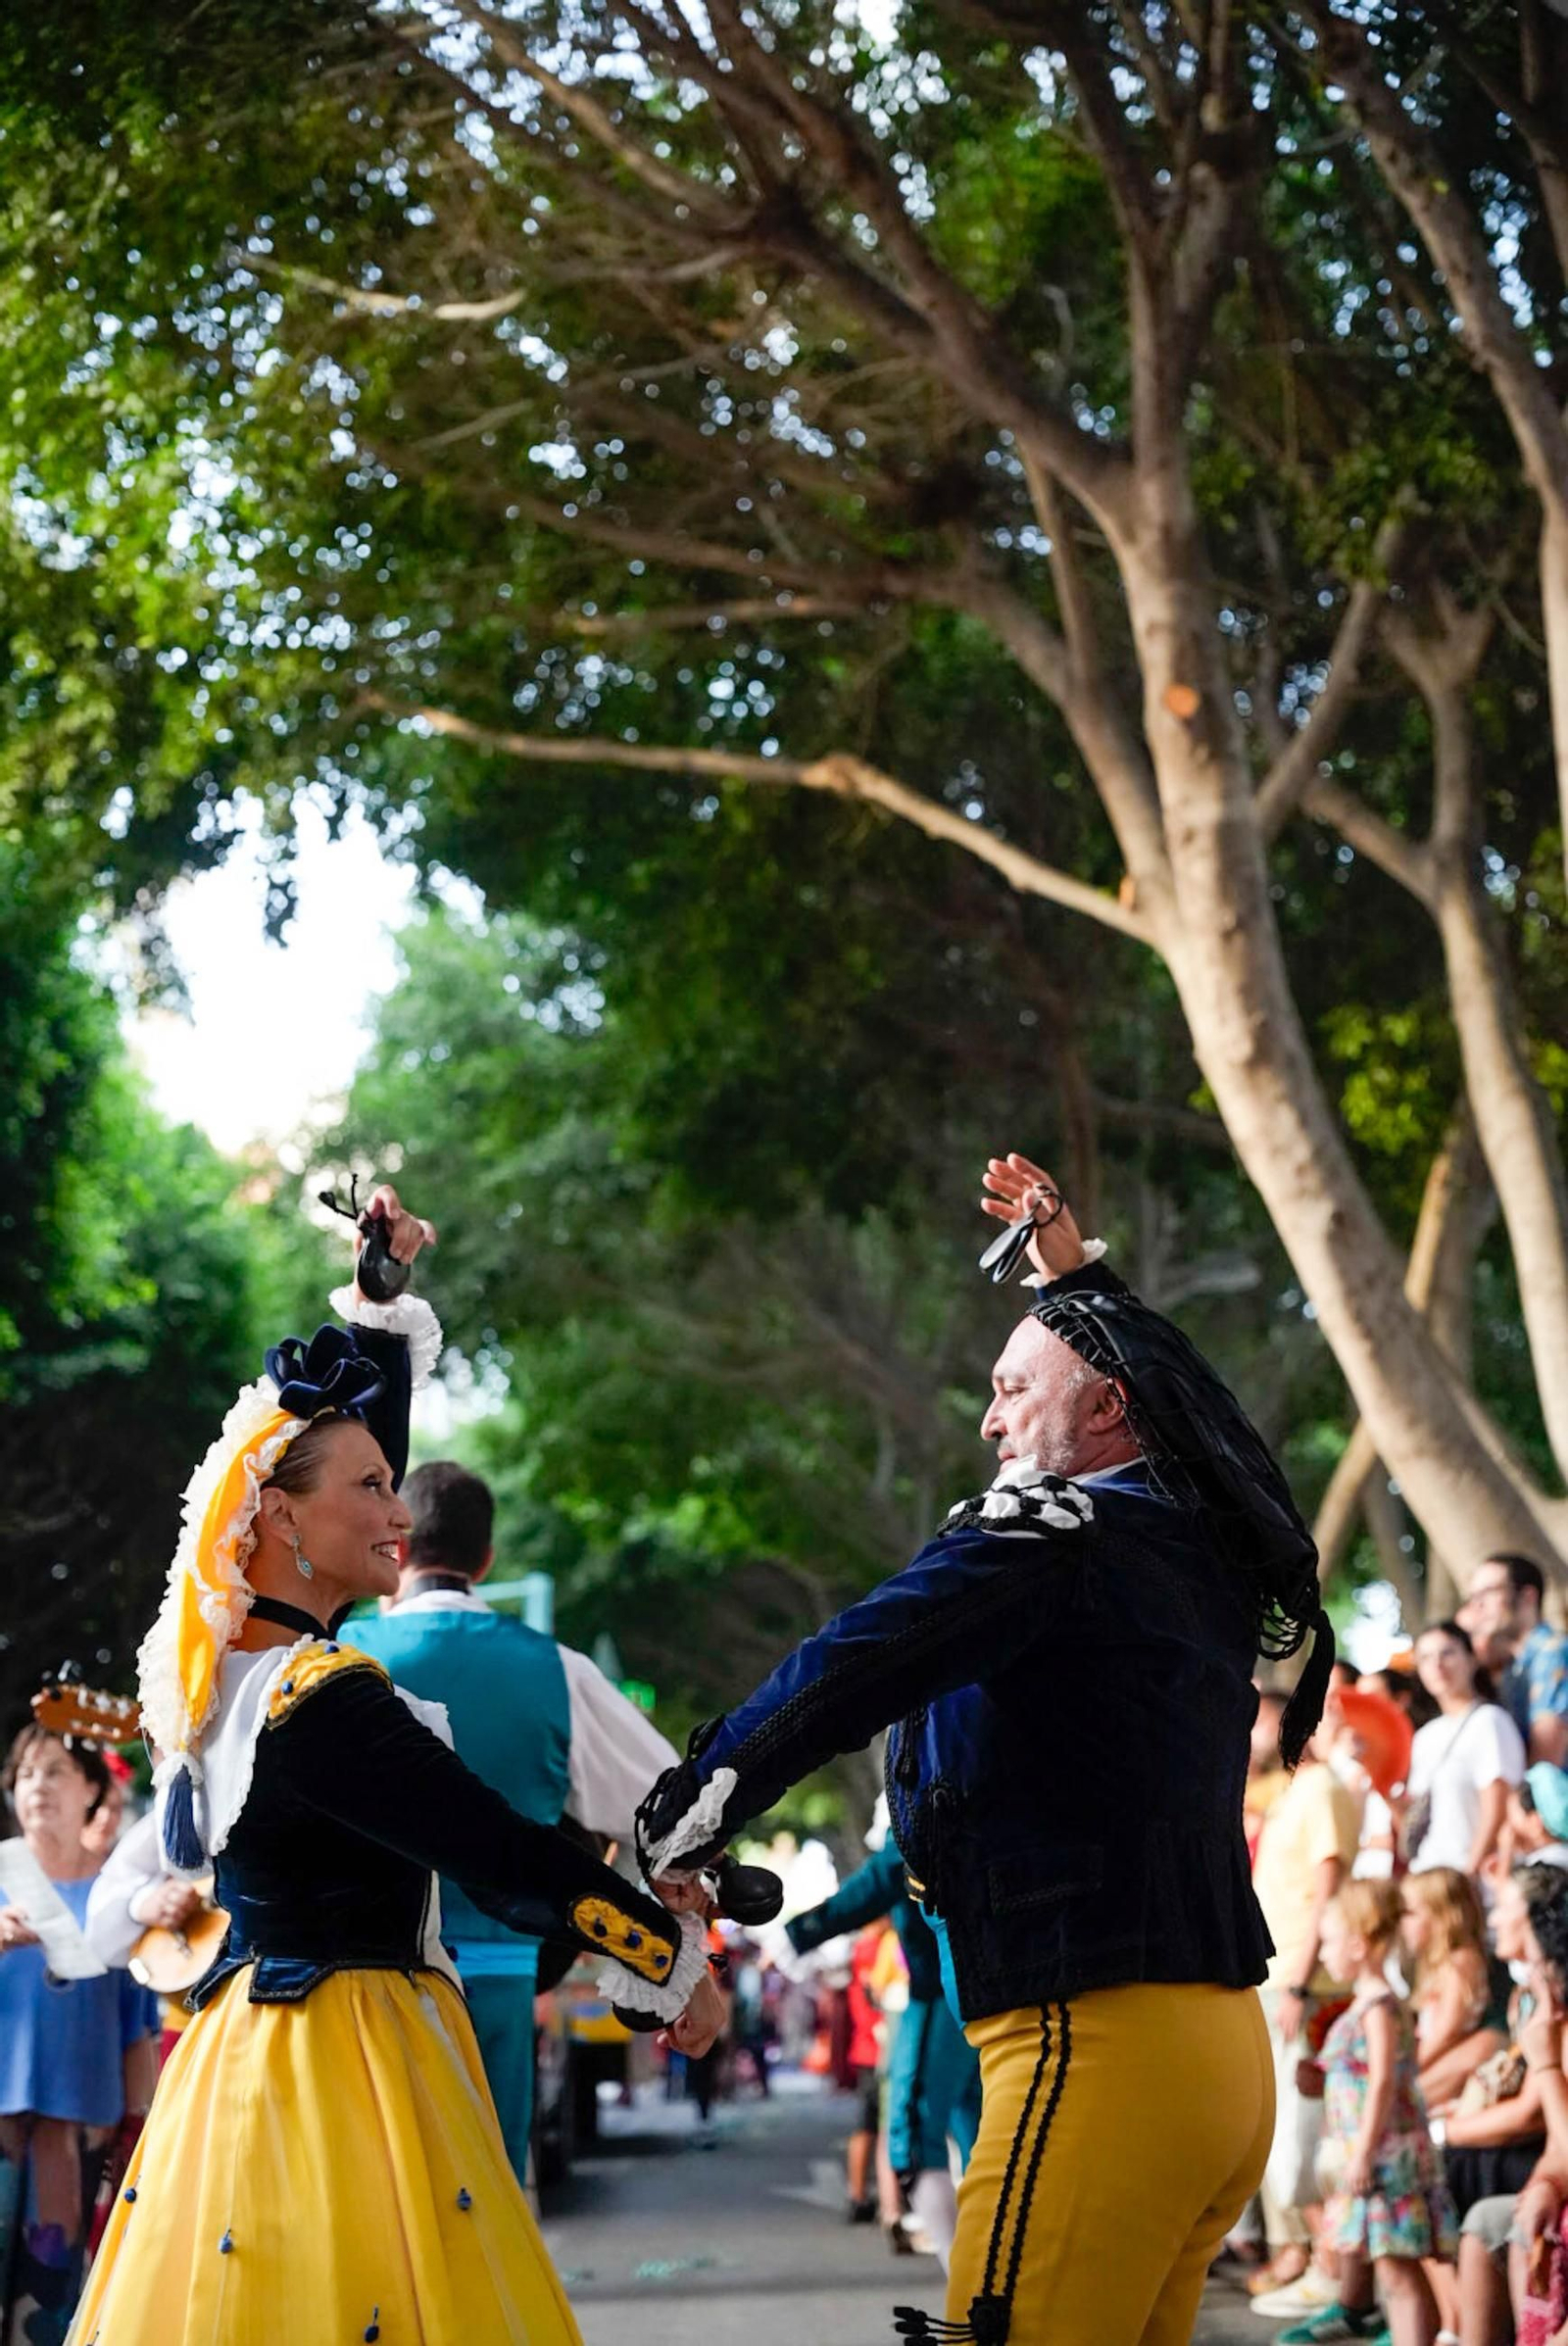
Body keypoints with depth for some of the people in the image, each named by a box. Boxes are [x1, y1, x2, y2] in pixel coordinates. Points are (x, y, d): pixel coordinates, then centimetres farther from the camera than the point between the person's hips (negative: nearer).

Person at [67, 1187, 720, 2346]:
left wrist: (381, 1293, 20)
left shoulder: (231, 1662, 6)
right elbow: (505, 1857, -19)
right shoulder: (316, 1699, -20)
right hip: (345, 2062, -9)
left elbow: (336, 1435, 19)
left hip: (258, 2035, 9)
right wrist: (674, 1961, -8)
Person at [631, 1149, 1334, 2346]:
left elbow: (850, 1673, -19)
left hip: (1098, 2040, -9)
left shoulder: (1056, 1530, -8)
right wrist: (1078, 1273, 47)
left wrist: (675, 1822, -17)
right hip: (1224, 2053, 9)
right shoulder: (1203, 1546, 17)